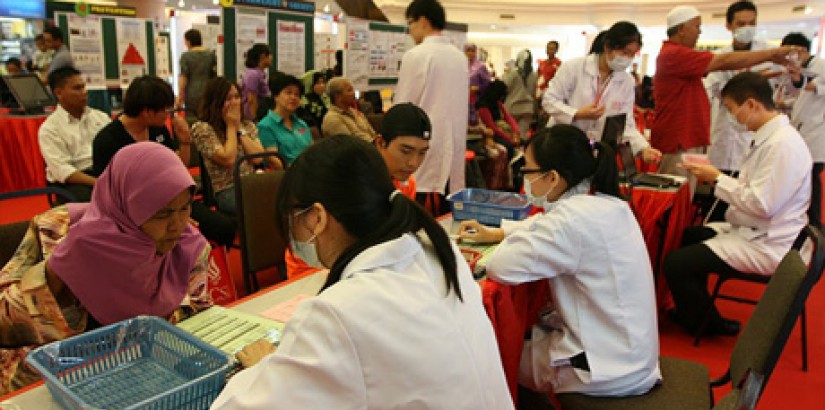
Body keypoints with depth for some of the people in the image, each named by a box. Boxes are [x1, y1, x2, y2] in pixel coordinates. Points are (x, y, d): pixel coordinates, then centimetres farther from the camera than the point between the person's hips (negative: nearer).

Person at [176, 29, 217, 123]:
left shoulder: (186, 56, -4)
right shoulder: (211, 55, 5)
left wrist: (180, 98, -1)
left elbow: (183, 78, -6)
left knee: (192, 120, 2)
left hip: (192, 95, -3)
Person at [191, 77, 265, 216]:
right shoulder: (202, 128, 1)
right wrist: (231, 126, 1)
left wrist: (239, 127, 3)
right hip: (227, 191, -5)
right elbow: (228, 159, -10)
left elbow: (258, 158, 4)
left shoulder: (248, 125, 18)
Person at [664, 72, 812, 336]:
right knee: (687, 236, 23)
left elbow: (761, 204, -26)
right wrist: (713, 177, 2)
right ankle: (696, 308, 34)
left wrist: (717, 178, -16)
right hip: (753, 231, 11)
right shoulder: (771, 136, 8)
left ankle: (706, 324, 10)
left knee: (675, 263, -17)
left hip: (766, 245, -11)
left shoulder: (782, 144, -23)